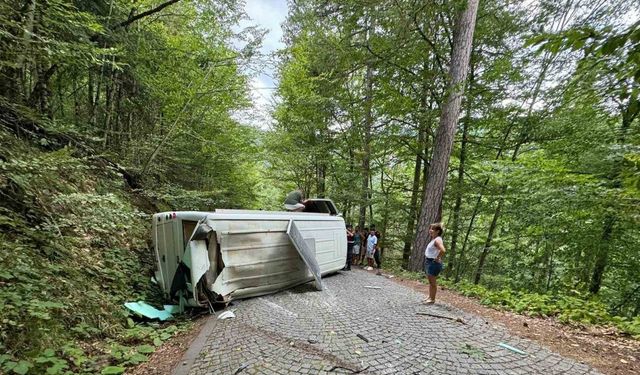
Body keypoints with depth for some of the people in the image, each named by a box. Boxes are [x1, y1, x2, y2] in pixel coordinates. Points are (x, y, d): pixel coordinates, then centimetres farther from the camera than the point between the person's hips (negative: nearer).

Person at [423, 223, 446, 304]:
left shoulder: (437, 240, -20)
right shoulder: (433, 239, 10)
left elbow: (443, 250, -36)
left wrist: (438, 258, -22)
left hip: (433, 263, -10)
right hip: (428, 262, 10)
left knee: (433, 282, 1)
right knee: (430, 281, 18)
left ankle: (432, 299, 12)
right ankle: (430, 297, 29)